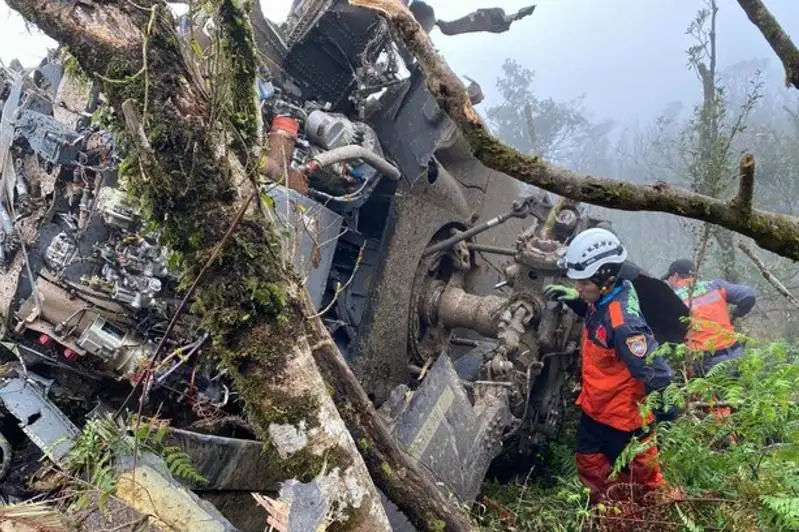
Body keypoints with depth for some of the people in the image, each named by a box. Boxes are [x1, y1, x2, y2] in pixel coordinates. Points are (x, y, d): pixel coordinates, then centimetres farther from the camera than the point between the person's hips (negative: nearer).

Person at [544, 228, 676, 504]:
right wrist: (572, 299, 2)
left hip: (624, 418, -9)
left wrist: (665, 416, -25)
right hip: (595, 408, 9)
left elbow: (654, 372, -33)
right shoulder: (603, 300, -7)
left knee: (643, 480, 14)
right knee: (590, 465, 26)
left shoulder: (623, 323, -35)